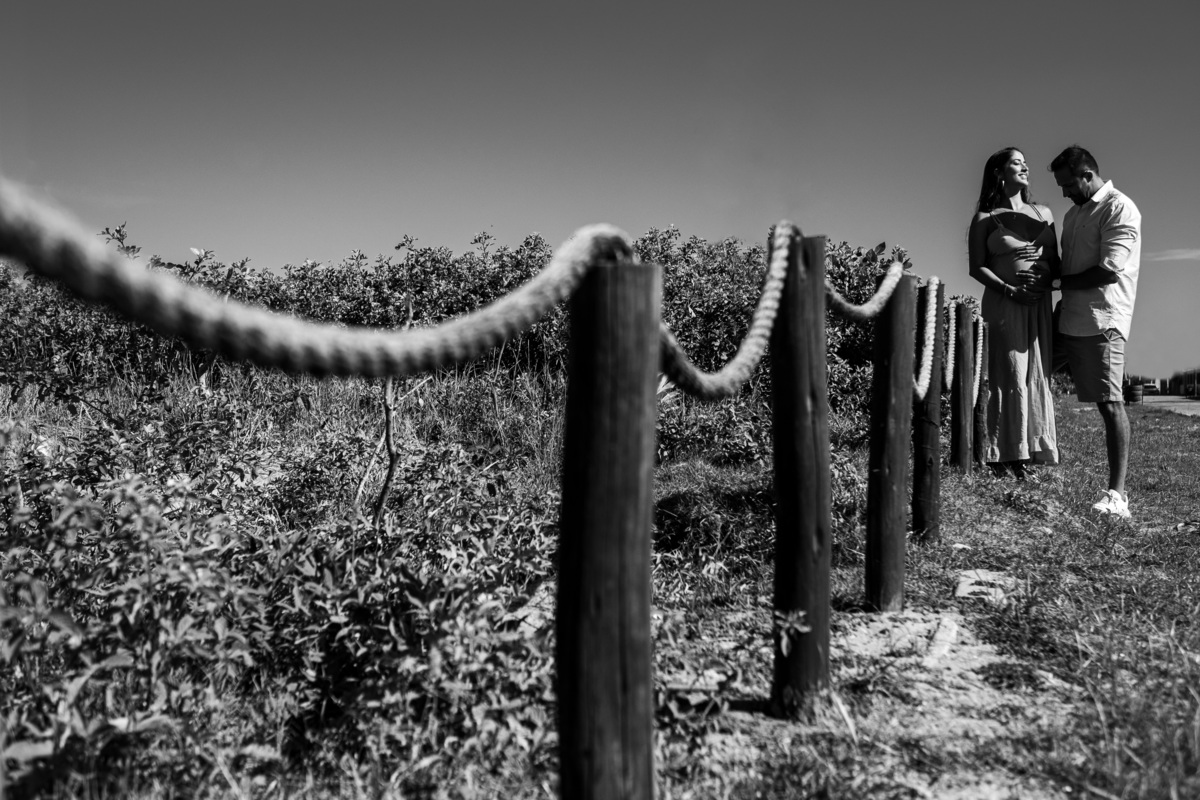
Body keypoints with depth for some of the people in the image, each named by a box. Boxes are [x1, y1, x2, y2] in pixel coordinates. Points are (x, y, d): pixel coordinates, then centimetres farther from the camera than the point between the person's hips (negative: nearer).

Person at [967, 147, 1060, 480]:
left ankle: (1031, 454, 7)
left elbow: (1055, 258, 15)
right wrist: (1009, 289, -17)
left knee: (1037, 377, 3)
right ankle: (1005, 458, -8)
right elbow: (977, 267, -4)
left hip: (1040, 303, 5)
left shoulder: (1043, 213, 16)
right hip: (1004, 303, -5)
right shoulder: (985, 219, 3)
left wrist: (1044, 275, -8)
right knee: (1011, 377, -9)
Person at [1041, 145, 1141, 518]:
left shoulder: (1120, 209, -7)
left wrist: (1056, 281, -11)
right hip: (1068, 319, 9)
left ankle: (1117, 494, -6)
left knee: (1109, 402, -8)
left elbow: (1109, 271, -17)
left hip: (1101, 322, -9)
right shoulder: (1073, 213, 19)